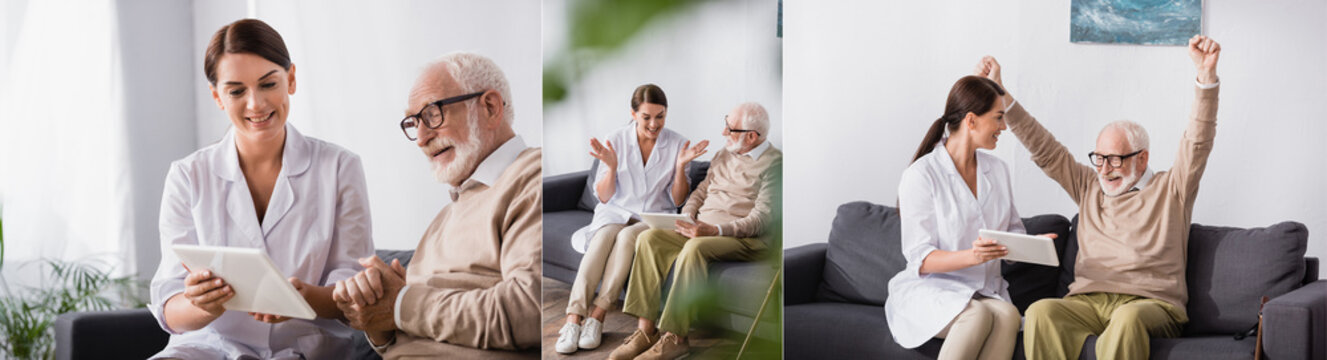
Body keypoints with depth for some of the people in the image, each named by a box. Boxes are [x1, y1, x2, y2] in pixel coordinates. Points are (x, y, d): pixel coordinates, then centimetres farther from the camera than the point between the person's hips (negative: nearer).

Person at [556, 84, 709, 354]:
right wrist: (611, 167, -16)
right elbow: (604, 198, 2)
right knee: (602, 239, -34)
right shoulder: (615, 141, -1)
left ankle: (598, 317, -36)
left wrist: (680, 166, -13)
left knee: (627, 237, -34)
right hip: (616, 213, 1)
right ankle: (573, 320, -42)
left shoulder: (677, 145, -1)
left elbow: (677, 201, 2)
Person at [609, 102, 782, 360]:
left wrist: (715, 230, -25)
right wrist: (687, 216, 1)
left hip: (746, 239, -8)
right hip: (703, 229, 8)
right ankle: (645, 329, -22)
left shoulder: (774, 163, -6)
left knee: (695, 248, -37)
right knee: (649, 238, -17)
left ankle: (675, 337, -31)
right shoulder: (723, 155, 19)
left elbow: (762, 219, -15)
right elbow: (701, 192, 25)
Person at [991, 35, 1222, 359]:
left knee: (1127, 318, -40)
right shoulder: (1089, 187, 27)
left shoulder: (1169, 190, 16)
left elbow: (1197, 144, 3)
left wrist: (1206, 74, -10)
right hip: (1087, 301, 3)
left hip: (1149, 303, -3)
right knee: (1041, 312, -31)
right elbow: (1044, 150, 26)